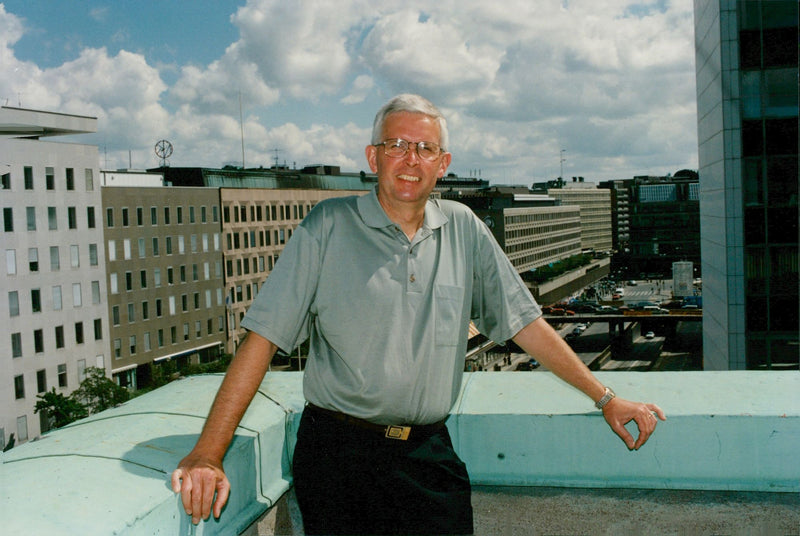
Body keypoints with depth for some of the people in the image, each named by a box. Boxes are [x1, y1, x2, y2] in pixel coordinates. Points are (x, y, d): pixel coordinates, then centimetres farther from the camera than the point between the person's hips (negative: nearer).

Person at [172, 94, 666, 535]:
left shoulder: (463, 229, 5)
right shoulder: (329, 226, -4)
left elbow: (524, 322, 11)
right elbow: (264, 337, -8)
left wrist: (605, 398, 10)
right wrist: (209, 452, -15)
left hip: (430, 456, 3)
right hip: (338, 452, -2)